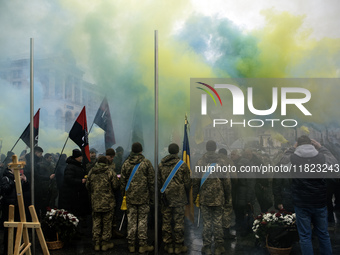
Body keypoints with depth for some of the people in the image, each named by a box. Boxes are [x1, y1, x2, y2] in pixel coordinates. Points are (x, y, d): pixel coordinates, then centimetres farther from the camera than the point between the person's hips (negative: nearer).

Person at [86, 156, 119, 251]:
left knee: (96, 223, 11)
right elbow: (116, 186, -7)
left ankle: (96, 243, 16)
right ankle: (105, 243, 13)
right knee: (107, 223, 7)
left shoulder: (91, 172, 3)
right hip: (108, 203, -3)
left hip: (95, 202, 3)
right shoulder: (110, 172, -8)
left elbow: (87, 186, 10)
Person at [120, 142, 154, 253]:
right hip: (143, 197, -2)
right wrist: (152, 196, 5)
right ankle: (143, 245, 8)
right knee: (143, 220, 4)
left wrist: (123, 194, 14)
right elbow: (151, 181, -2)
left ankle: (131, 245, 14)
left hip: (130, 197, 2)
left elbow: (122, 181, 6)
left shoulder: (126, 163, 3)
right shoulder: (146, 163, -3)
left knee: (131, 220, 8)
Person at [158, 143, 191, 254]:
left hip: (165, 198, 3)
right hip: (178, 198, -3)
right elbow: (187, 182, -1)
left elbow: (158, 182, 7)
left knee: (166, 222, 8)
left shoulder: (161, 165, 3)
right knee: (179, 222, 4)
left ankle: (168, 245, 15)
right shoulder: (182, 165, -6)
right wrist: (186, 193, 14)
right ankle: (179, 246, 10)